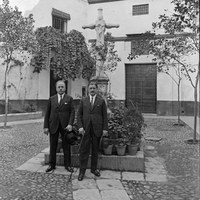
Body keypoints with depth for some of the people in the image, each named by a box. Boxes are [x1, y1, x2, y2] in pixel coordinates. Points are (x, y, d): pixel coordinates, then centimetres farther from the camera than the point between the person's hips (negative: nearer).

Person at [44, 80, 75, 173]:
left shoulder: (69, 99, 4)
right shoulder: (51, 99, 9)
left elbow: (72, 112, -2)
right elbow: (47, 113, 7)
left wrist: (70, 124, -15)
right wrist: (46, 126, 1)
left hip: (65, 126, -1)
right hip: (53, 126, 2)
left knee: (66, 147, 6)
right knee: (53, 147, 8)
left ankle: (67, 165, 19)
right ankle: (52, 165, 21)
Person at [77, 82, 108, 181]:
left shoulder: (101, 101, 5)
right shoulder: (83, 100, 8)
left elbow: (104, 116, 3)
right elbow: (79, 114, 6)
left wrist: (105, 128, -3)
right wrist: (80, 126, -5)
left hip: (97, 129, 0)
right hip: (86, 129, 0)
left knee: (95, 150, 9)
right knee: (84, 150, -1)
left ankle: (94, 168, 23)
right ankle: (82, 171, 8)